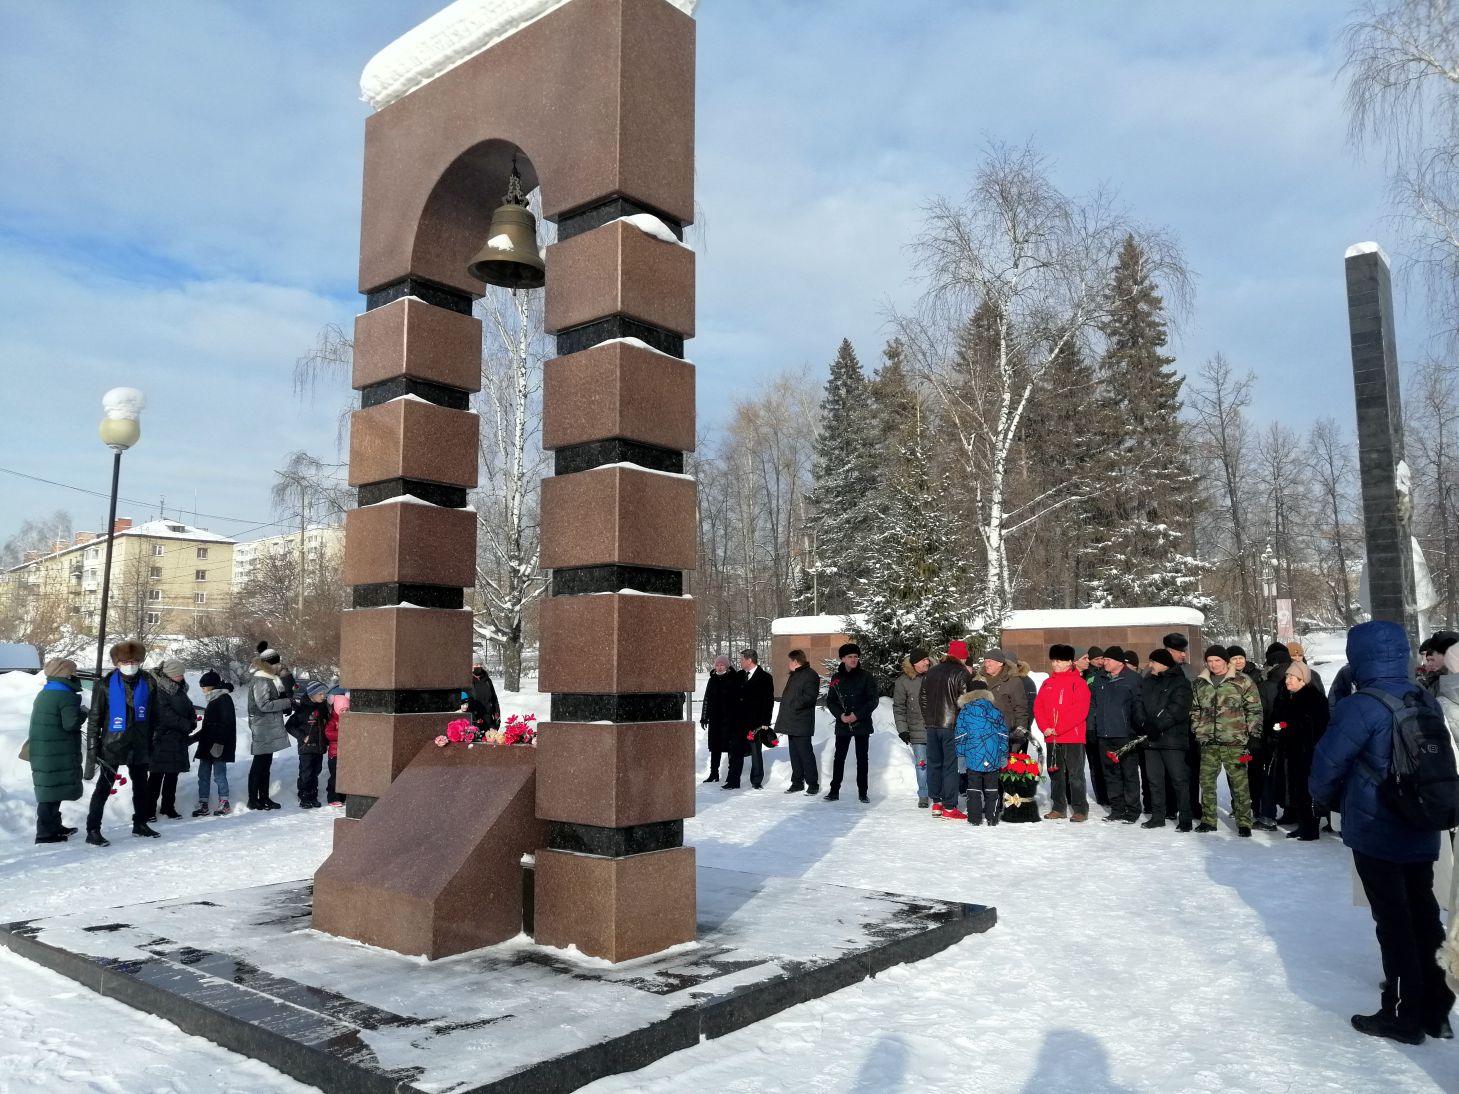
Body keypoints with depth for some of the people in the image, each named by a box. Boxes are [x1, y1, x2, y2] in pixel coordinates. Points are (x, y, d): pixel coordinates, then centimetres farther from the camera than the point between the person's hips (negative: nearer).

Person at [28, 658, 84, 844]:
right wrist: (83, 715, -4)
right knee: (52, 791, -6)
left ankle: (53, 826, 27)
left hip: (41, 752, 9)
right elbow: (71, 723, -21)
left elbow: (42, 721, 21)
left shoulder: (42, 694, 16)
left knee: (49, 790, 18)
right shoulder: (67, 696, -15)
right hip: (58, 755, -9)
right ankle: (45, 833, -4)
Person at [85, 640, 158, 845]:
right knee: (104, 787, -3)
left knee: (140, 785, 15)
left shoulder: (148, 682, 1)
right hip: (112, 744, -4)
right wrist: (93, 743, -7)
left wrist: (151, 742, 9)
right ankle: (93, 830, 3)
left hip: (139, 745, 4)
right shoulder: (106, 684, -8)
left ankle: (140, 824, 30)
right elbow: (95, 716, -4)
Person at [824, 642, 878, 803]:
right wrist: (840, 715, -12)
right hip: (842, 725, 2)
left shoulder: (866, 676, -4)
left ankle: (862, 792, 12)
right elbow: (830, 700, 6)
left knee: (862, 758, 5)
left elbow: (874, 700, -6)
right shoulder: (837, 678, 3)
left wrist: (858, 715, -15)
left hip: (862, 725, -2)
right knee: (839, 758, 5)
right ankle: (834, 790, 12)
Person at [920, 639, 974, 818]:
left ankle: (936, 803, 18)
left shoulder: (931, 672, 12)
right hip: (952, 725, -6)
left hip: (932, 725, 6)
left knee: (934, 762, 13)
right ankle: (949, 806, -1)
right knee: (951, 764, -2)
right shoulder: (962, 673, -8)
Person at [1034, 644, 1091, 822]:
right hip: (1051, 738, 6)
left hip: (1073, 737, -6)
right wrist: (1045, 728, -5)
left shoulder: (1078, 682, -5)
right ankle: (1058, 808, 20)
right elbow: (1038, 707, 10)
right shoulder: (1047, 684, 13)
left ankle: (1080, 809, 4)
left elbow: (1080, 710, -13)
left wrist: (1059, 728, -16)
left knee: (1075, 774, -3)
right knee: (1055, 773, 11)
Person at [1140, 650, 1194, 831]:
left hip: (1173, 739, -6)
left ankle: (1184, 818, 2)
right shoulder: (1147, 682, 17)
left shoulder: (1180, 682, -3)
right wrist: (1145, 723, -6)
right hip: (1151, 739, 6)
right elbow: (1140, 704, 12)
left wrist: (1158, 724, -20)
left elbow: (1178, 709, -14)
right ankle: (1158, 816, 18)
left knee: (1179, 778, -4)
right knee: (1154, 779, 10)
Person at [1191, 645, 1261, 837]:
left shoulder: (1242, 681, -2)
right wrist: (1195, 731, 14)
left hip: (1234, 742, -4)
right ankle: (1208, 820, 20)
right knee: (1207, 781, 9)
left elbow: (1255, 709, -1)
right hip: (1208, 742, 5)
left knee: (1239, 783, -1)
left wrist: (1251, 734, -5)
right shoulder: (1200, 683, 11)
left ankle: (1244, 822, 8)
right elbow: (1194, 710, 21)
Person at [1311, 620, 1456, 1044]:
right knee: (1423, 914, 16)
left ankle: (1403, 1016, 13)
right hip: (1422, 832, 7)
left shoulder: (1361, 707, -21)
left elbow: (1328, 764, -17)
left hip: (1376, 834, -6)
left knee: (1393, 922, 3)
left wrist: (1326, 798, 4)